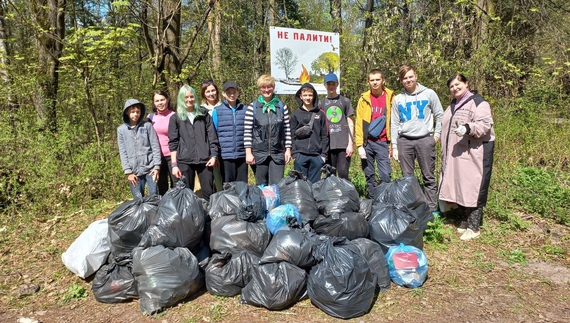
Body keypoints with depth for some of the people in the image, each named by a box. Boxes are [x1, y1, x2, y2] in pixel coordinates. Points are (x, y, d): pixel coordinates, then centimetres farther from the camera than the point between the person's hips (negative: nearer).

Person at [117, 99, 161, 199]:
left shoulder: (147, 126, 2)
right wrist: (128, 172, -2)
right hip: (134, 171, 1)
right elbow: (123, 152, 4)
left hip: (150, 168, -1)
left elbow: (155, 147, 0)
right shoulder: (121, 130, 6)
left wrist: (157, 166, -6)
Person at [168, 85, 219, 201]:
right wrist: (174, 164, -3)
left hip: (204, 160, 1)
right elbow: (173, 143, 3)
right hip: (184, 161, 0)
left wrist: (214, 155, -2)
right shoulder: (175, 118, 7)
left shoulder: (203, 114, 10)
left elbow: (212, 136, 8)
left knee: (209, 193, 1)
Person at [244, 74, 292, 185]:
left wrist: (288, 150, 3)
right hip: (259, 154, -1)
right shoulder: (252, 107, 0)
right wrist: (248, 153, -6)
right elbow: (247, 132, -1)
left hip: (278, 153, 1)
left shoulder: (282, 107, 6)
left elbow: (287, 130, 8)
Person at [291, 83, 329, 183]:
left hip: (316, 155, 1)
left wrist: (324, 154, 2)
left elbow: (325, 135, 7)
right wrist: (294, 153, -3)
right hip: (300, 155, 0)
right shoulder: (296, 114, 7)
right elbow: (292, 135, 5)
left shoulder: (320, 114, 8)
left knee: (315, 183, 5)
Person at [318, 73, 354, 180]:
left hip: (344, 144, -1)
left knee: (343, 173, -4)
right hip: (328, 145, 1)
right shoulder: (321, 103, 12)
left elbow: (350, 123, 7)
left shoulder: (345, 101, 9)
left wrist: (350, 143, -2)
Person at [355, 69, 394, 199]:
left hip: (382, 143, -1)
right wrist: (360, 145, -4)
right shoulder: (364, 99, 4)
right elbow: (359, 123, 2)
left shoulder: (390, 97, 3)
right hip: (367, 143, 1)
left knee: (385, 175, -7)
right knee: (369, 176, 8)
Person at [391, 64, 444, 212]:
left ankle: (431, 209, 9)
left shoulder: (429, 94, 4)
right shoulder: (398, 99, 9)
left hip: (425, 140, -2)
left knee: (428, 177, 2)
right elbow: (394, 123, 9)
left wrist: (437, 135, -1)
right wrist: (394, 146, 5)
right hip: (404, 141, 2)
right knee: (407, 177, 7)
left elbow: (440, 115, 8)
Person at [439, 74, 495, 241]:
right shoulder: (452, 106, 20)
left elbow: (485, 124, -17)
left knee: (472, 188, -7)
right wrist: (446, 154, 23)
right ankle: (465, 220, 23)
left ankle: (474, 227, 0)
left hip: (474, 154, -8)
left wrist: (468, 128, -34)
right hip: (455, 155, 8)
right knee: (458, 185, 10)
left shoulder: (478, 102, -5)